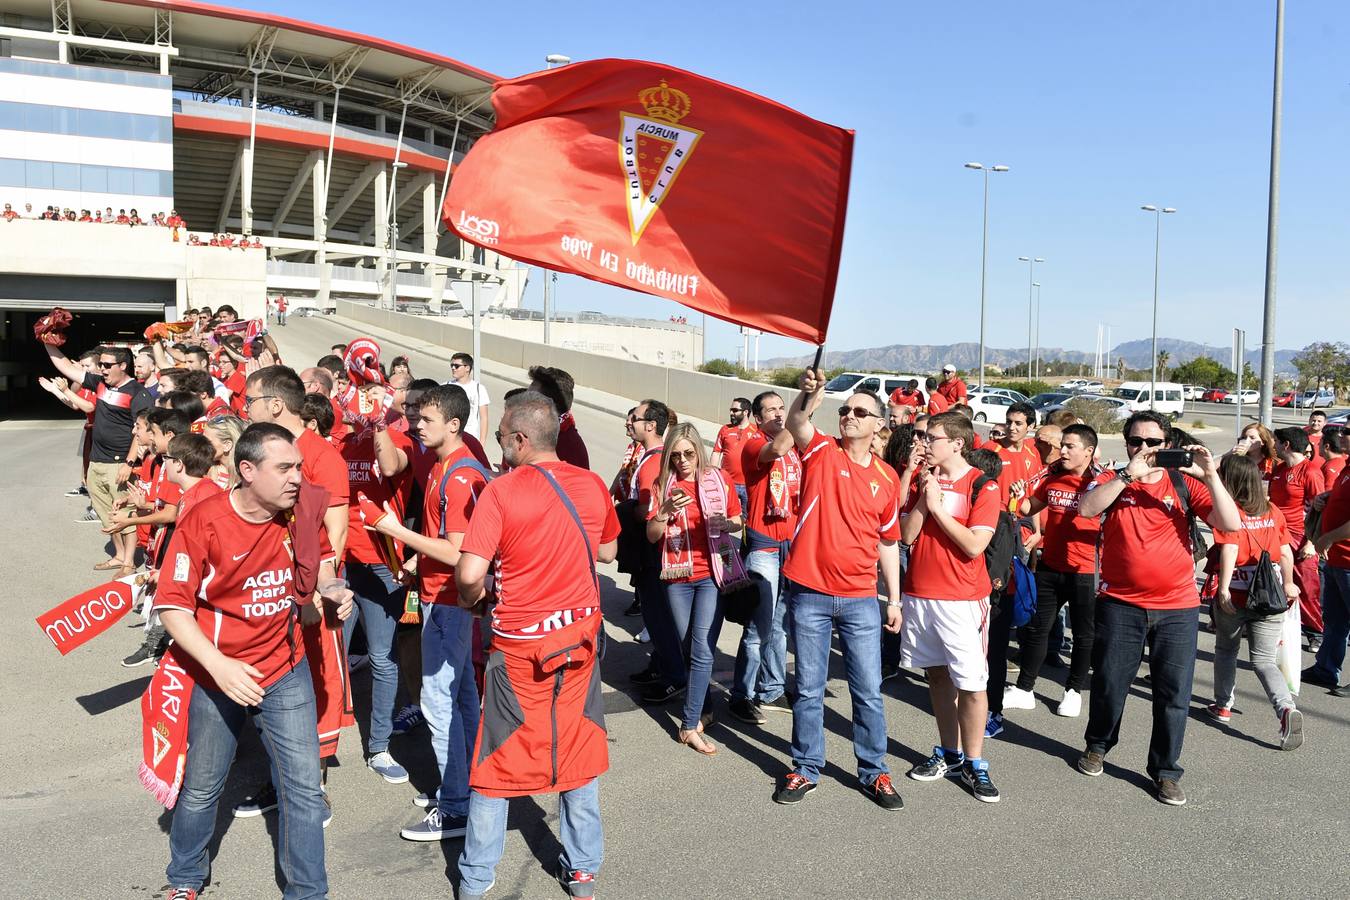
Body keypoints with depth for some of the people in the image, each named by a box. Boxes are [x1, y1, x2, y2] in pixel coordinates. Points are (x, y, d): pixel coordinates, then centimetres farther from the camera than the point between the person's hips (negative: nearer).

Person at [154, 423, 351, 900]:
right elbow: (172, 606, -17)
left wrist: (330, 597, -12)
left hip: (285, 670, 3)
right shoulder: (204, 521, -17)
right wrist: (219, 665, -27)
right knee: (202, 787, 17)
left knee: (304, 788, 1)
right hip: (215, 674, -2)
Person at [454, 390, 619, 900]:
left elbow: (470, 573, -20)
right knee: (578, 751, 16)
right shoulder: (593, 485, -2)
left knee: (498, 758, 11)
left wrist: (470, 599, 1)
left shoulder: (501, 491, -14)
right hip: (581, 634, 3)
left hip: (520, 644, -3)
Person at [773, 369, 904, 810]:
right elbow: (796, 423, -25)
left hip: (860, 599, 2)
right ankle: (806, 769, 25)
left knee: (868, 691, 9)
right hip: (809, 592, -2)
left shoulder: (886, 477, 6)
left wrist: (894, 599, 11)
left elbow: (888, 541, 13)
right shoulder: (822, 451, -2)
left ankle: (874, 772, 25)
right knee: (808, 688, 10)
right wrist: (810, 395, -47)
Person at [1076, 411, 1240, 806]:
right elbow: (1086, 508, -20)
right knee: (1109, 684, 10)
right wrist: (1130, 474, -25)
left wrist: (1210, 475, -18)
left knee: (1174, 694, 6)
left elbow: (1231, 524, -8)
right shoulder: (1112, 481, 0)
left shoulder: (1184, 483, 2)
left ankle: (1165, 770, 22)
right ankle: (1097, 745, 35)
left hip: (1178, 607, 1)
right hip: (1121, 604, -1)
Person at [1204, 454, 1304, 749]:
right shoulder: (1273, 511, 4)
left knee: (1226, 650, 20)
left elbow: (1229, 550, -22)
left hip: (1235, 597, -3)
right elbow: (1286, 552, 6)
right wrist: (1288, 583, 15)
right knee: (1264, 659, 5)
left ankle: (1223, 705, 30)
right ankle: (1287, 708, -18)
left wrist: (1223, 588, -23)